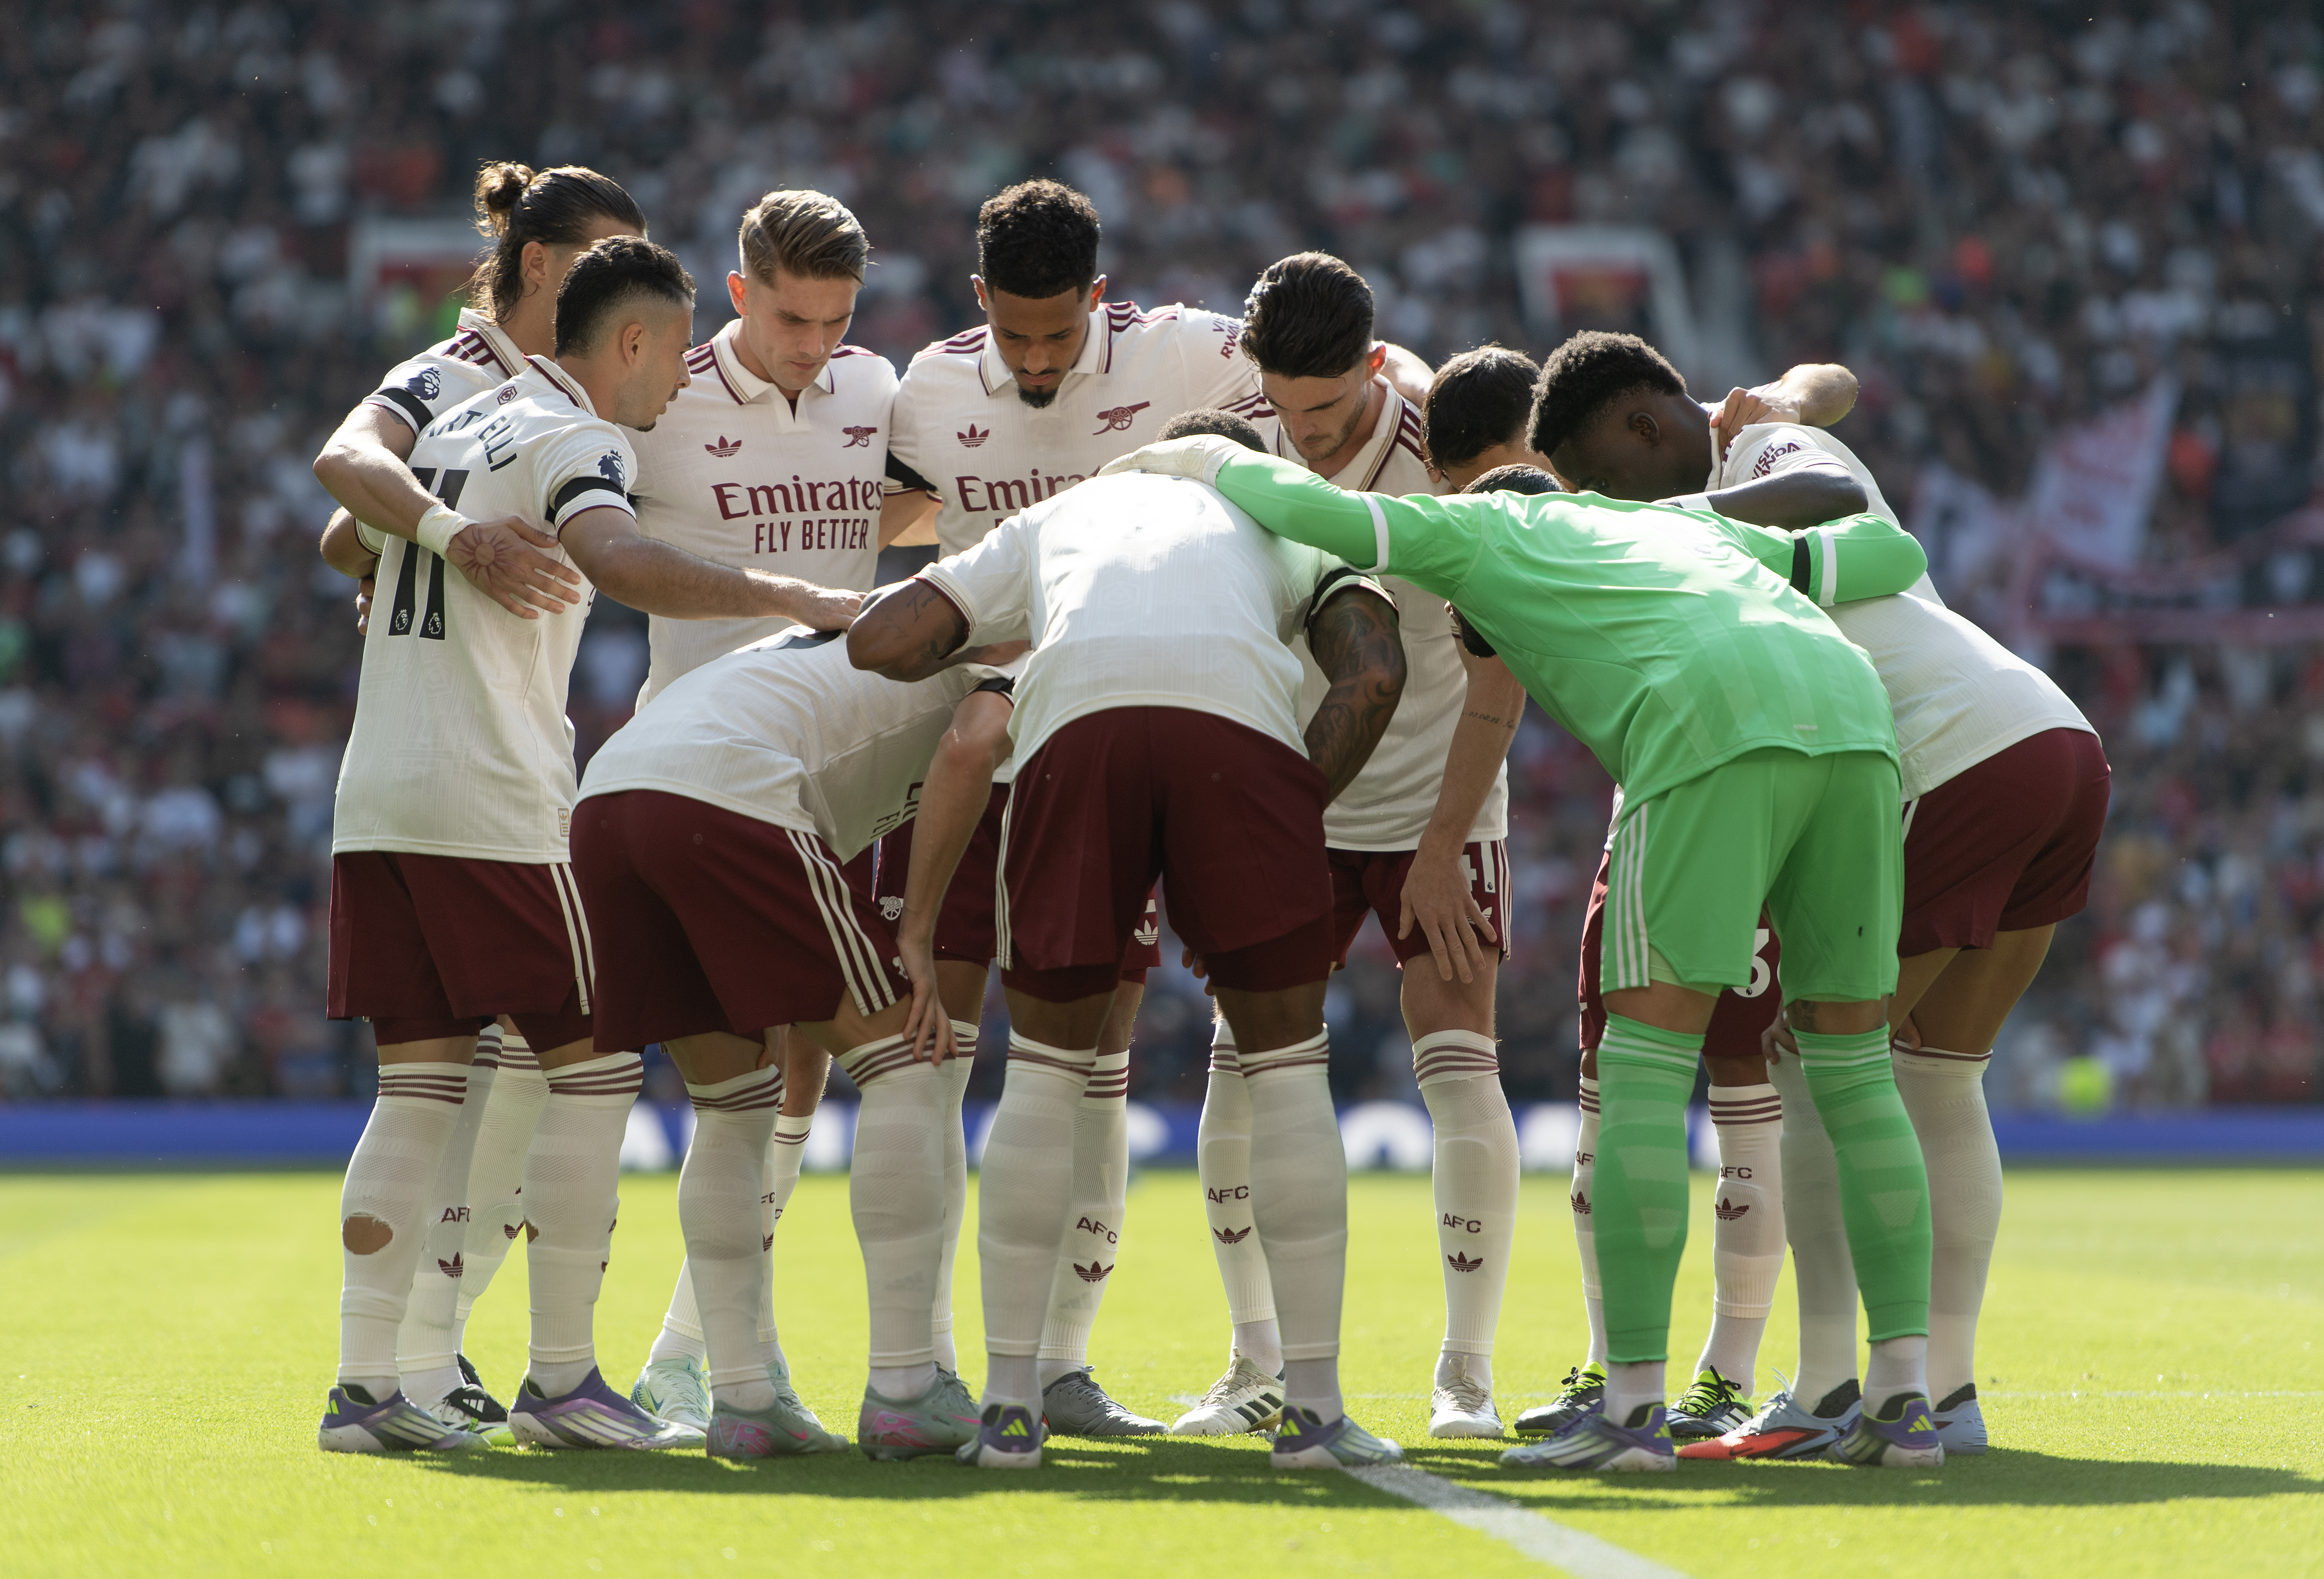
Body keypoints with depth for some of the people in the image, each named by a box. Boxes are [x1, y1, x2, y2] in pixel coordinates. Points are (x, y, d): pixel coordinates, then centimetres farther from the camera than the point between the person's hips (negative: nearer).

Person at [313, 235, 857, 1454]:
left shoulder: (456, 425, 20)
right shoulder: (575, 441, -5)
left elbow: (343, 544, 36)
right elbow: (616, 563, -27)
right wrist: (795, 600, -28)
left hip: (375, 796, 8)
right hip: (490, 803, -8)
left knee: (420, 1084, 8)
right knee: (593, 1067, 0)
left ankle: (364, 1386, 3)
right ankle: (561, 1380, -1)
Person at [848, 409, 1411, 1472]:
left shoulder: (1055, 517, 40)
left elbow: (881, 643, 28)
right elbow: (1374, 676, 14)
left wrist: (976, 657, 49)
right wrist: (1290, 823, 18)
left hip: (1074, 709, 1)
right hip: (1241, 713, -1)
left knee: (1044, 1073, 16)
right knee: (1285, 1066, 12)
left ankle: (1010, 1403, 15)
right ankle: (1313, 1408, 12)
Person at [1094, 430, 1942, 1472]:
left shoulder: (1484, 529, 28)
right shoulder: (1690, 524, 42)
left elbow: (1311, 510, 15)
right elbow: (1897, 554, 41)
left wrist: (1213, 462, 35)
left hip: (1715, 726, -5)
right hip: (1854, 720, 5)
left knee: (1642, 1076, -1)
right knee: (1854, 1074, 13)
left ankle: (1634, 1408, -6)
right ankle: (1904, 1396, 7)